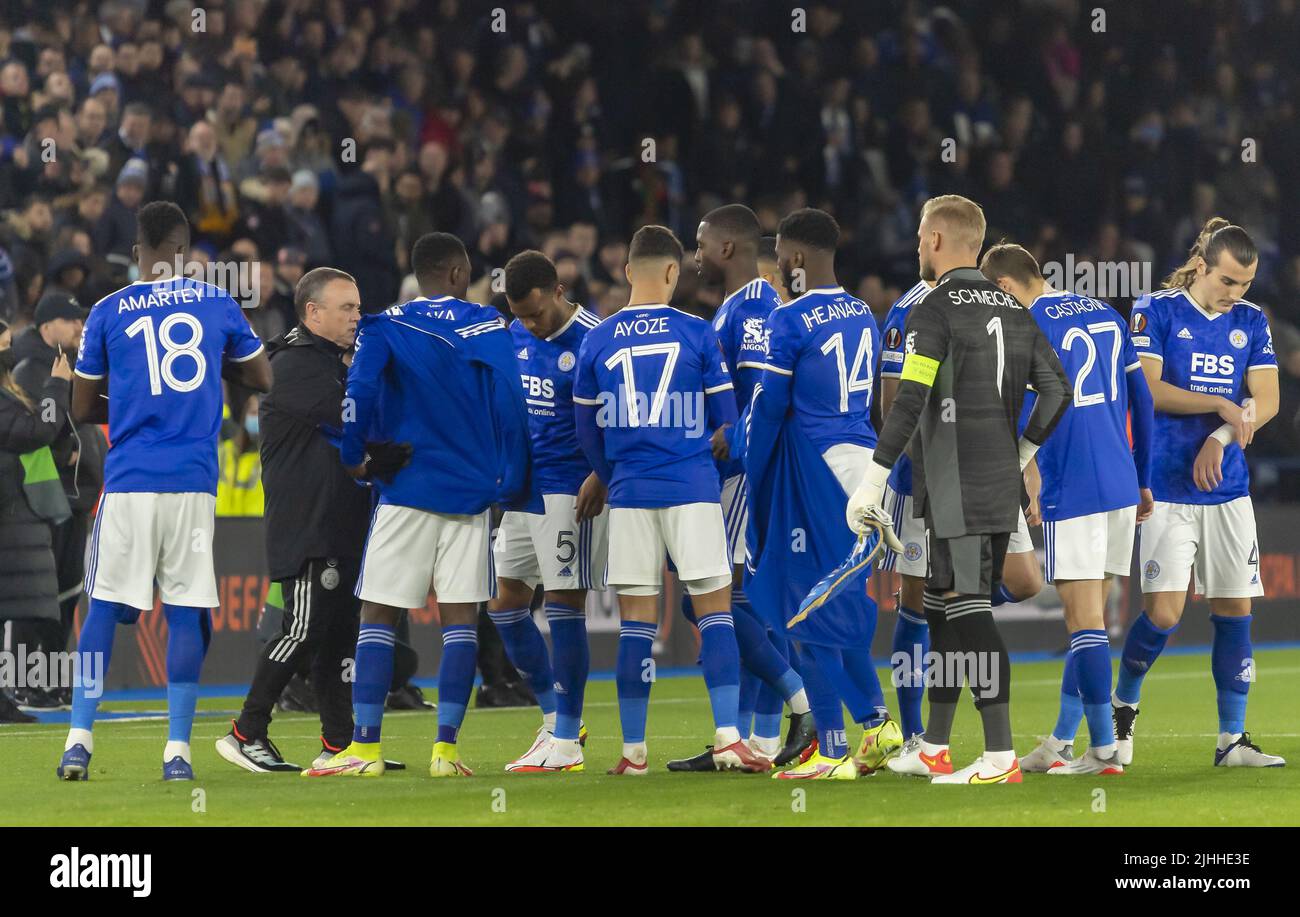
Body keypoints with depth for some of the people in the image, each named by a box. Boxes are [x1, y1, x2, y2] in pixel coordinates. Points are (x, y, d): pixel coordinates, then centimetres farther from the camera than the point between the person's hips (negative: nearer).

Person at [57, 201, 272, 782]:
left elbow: (82, 410, 10)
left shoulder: (108, 312, 4)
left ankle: (79, 739, 0)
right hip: (194, 482, 0)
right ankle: (178, 750, 1)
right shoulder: (217, 304, 7)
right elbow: (261, 380, 19)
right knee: (186, 613, 3)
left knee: (104, 608, 6)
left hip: (128, 480, 0)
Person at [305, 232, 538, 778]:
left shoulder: (385, 329, 1)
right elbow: (510, 408, 0)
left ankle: (365, 747, -5)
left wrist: (352, 459, 5)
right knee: (459, 618, 3)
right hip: (471, 491, 1)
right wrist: (513, 484, 7)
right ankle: (446, 748, -3)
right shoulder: (489, 328, 4)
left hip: (406, 488, -1)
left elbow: (359, 397, -10)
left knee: (378, 616, 1)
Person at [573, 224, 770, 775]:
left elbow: (589, 434, 10)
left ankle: (633, 750, 6)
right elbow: (726, 421, 4)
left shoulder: (597, 343, 3)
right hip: (693, 489, -2)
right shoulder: (698, 334, -2)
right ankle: (727, 738, -7)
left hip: (629, 489, 2)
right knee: (715, 610, 1)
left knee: (636, 622, 5)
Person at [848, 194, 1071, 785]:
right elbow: (1056, 390, 11)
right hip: (1001, 485, 8)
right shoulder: (1012, 310, 13)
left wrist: (872, 482, -14)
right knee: (945, 609, 16)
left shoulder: (935, 309, -10)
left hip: (956, 487, -8)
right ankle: (934, 748, 22)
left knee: (969, 613, -9)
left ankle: (1000, 757, -15)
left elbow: (910, 402, -17)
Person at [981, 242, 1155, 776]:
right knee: (1088, 618, 12)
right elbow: (1141, 402, 17)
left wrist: (1034, 491, -7)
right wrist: (1143, 482, 23)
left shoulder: (1030, 328, -9)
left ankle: (1103, 749, -4)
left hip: (1072, 491, -7)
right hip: (1122, 488, 7)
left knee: (1085, 621, -4)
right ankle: (1060, 743, 16)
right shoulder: (1105, 316, 13)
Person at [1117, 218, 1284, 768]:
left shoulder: (1251, 322, 9)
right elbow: (1148, 389, -11)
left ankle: (1233, 739, 9)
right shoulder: (1157, 311, -3)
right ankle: (1123, 707, 15)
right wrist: (1220, 405, -16)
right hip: (1166, 489, -4)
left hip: (1228, 489, 4)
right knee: (1163, 612, -11)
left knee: (1234, 610, 2)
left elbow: (1265, 401, 2)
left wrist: (1221, 438, -13)